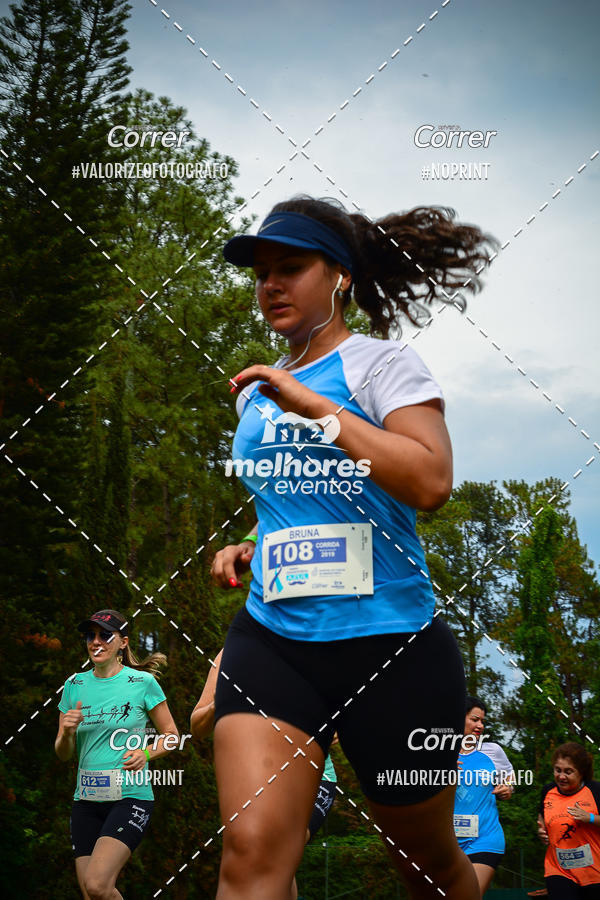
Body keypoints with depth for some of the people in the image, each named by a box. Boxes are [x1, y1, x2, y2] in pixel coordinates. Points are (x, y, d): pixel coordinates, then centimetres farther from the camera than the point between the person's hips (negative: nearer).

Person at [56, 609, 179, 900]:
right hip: (86, 799, 5)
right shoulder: (74, 685, 9)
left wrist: (145, 753, -12)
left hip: (130, 796, -4)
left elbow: (171, 735, 7)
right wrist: (67, 732, -9)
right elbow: (62, 754, 13)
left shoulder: (142, 682, -2)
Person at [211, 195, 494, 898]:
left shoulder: (380, 362, -3)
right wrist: (250, 548, 10)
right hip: (271, 640, 4)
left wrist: (312, 406, -18)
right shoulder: (256, 391, 16)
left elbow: (430, 482, -20)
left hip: (389, 643, -4)